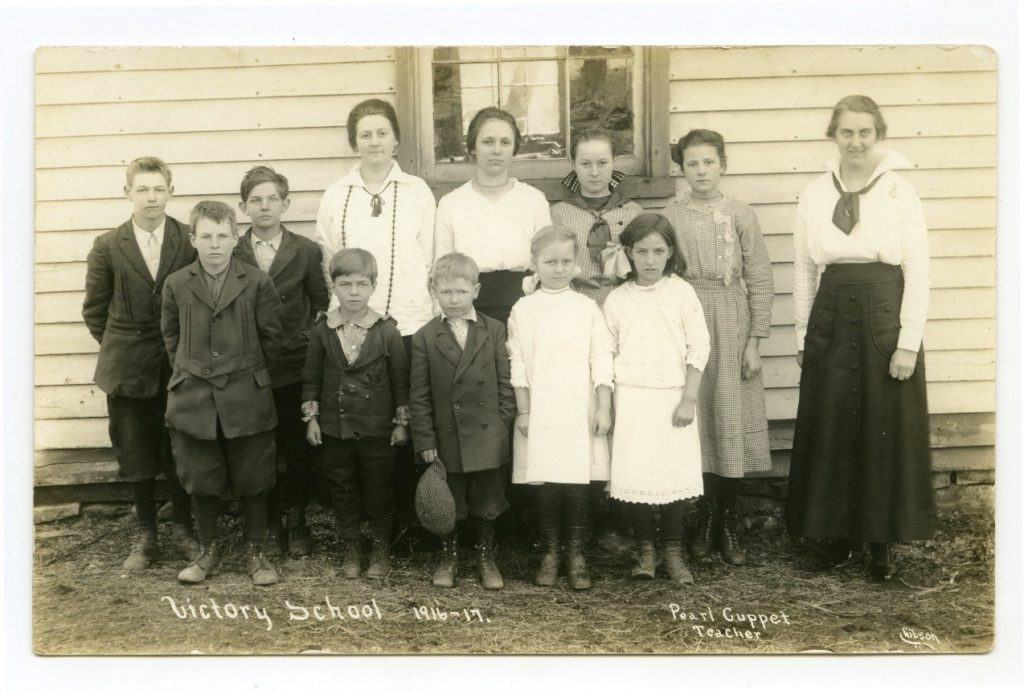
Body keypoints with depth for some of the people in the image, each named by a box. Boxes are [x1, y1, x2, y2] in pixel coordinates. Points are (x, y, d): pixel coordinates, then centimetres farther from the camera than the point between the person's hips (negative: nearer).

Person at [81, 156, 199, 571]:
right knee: (136, 456, 9)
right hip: (127, 369, 1)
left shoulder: (190, 242, -5)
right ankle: (146, 535, 24)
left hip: (179, 367, -1)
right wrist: (119, 348, 5)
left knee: (179, 454, 8)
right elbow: (94, 310, 7)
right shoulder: (108, 247, -1)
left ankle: (182, 530, 25)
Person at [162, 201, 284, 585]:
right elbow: (171, 335, 13)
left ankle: (255, 552, 22)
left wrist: (248, 371, 7)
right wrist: (188, 370, 10)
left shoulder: (257, 282, -6)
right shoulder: (177, 284, 0)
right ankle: (208, 551, 27)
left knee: (253, 480, 7)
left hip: (247, 398, -1)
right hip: (193, 396, 2)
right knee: (200, 480, 10)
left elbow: (271, 336, 2)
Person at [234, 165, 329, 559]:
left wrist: (311, 345, -3)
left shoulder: (306, 251, 2)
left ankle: (297, 522, 21)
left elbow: (320, 305, 5)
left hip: (293, 367, 0)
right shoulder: (231, 253, 2)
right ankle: (269, 523, 22)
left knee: (297, 449, 6)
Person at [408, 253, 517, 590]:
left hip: (487, 437, 0)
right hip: (446, 439, 0)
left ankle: (486, 559, 30)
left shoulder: (495, 331, 0)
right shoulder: (425, 338, -2)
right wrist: (425, 441, -6)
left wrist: (505, 428, -2)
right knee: (448, 507, 12)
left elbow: (505, 384, 2)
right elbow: (419, 395, -2)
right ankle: (448, 558, 32)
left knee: (487, 504, 11)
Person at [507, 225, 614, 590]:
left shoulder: (587, 307, 4)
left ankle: (576, 555, 13)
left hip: (580, 411, 0)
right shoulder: (523, 309, 3)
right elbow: (517, 365, 2)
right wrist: (523, 410, -1)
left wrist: (604, 408, -3)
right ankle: (550, 553, 18)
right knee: (545, 484, 3)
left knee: (578, 484, 0)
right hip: (539, 412, 0)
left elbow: (601, 361, 2)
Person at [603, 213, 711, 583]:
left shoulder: (682, 292, 0)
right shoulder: (616, 299, 3)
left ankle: (673, 551, 16)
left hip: (673, 396, 0)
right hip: (631, 399, 1)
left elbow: (699, 347, -2)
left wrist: (688, 399, -7)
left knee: (674, 473, 1)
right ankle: (644, 549, 15)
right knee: (635, 474, -1)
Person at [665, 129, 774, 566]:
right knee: (694, 419, 3)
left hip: (731, 324, 0)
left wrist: (755, 340, -3)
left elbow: (760, 281, 1)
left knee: (730, 420, 3)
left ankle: (727, 525, 14)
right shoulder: (671, 217, 4)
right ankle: (705, 520, 16)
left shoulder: (741, 215, 2)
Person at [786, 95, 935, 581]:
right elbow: (803, 270, 9)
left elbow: (918, 273, -4)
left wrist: (908, 342, -9)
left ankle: (882, 540, 15)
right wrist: (803, 335, 6)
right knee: (830, 429, 6)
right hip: (831, 320, 3)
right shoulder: (814, 196, 5)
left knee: (886, 430, 3)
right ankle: (839, 531, 20)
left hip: (885, 317, -3)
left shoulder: (900, 193, -3)